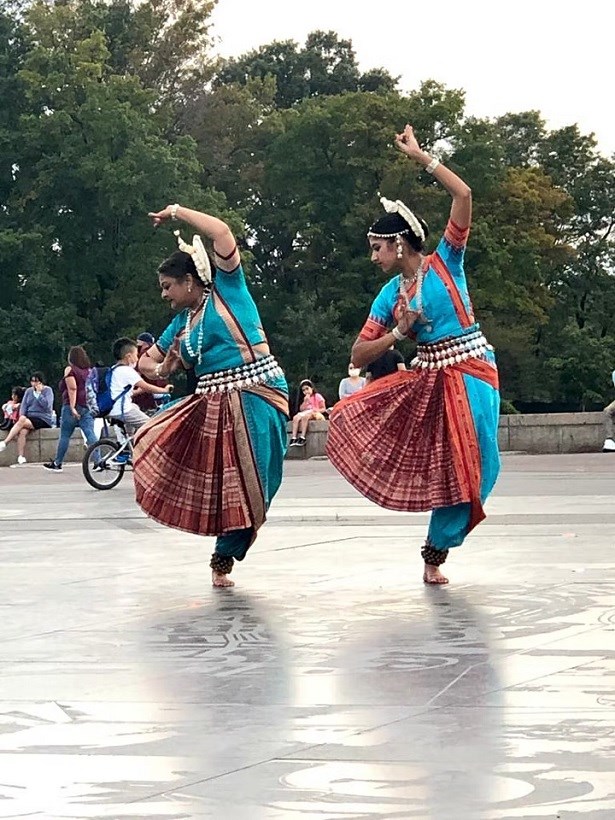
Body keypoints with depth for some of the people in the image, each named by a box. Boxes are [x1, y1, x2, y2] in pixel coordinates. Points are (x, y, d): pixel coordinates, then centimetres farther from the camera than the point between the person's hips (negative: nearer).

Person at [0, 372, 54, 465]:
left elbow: (47, 405, -14)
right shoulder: (29, 391, 16)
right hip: (30, 418, 4)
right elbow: (23, 405, 10)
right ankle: (21, 458, -39)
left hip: (43, 420, -4)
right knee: (22, 431, -30)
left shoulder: (47, 390, 0)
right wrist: (22, 415, -9)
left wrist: (38, 393, -11)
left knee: (21, 422, -30)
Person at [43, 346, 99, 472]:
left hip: (73, 406, -5)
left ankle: (57, 463, 13)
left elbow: (72, 388, -13)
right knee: (90, 434, -5)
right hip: (88, 407, 5)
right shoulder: (89, 371, 14)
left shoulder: (70, 369, -3)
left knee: (64, 435, 5)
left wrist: (72, 407, -17)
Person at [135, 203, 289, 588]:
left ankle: (224, 558, 12)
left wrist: (177, 212, -3)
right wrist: (160, 369, 1)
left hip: (254, 399, -7)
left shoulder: (227, 288, 0)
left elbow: (222, 232, -14)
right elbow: (148, 361, 25)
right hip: (210, 404, 7)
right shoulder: (182, 323, 18)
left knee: (246, 488, -5)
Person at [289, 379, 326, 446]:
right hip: (306, 413, 6)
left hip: (316, 414, -6)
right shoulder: (306, 398, 22)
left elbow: (323, 409, -1)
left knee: (305, 416, -39)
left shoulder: (317, 396, 4)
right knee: (295, 417, -26)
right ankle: (293, 438, -38)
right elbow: (301, 409, 11)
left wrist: (316, 410, -18)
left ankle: (302, 438, -45)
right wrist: (305, 401, -1)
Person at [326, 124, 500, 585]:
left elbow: (464, 195, -14)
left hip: (471, 375, -4)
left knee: (471, 468, -6)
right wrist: (398, 333, -8)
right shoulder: (390, 296, 7)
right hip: (428, 378, 4)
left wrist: (421, 157, -11)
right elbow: (359, 356, 7)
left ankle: (437, 553, 10)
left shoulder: (445, 263, -3)